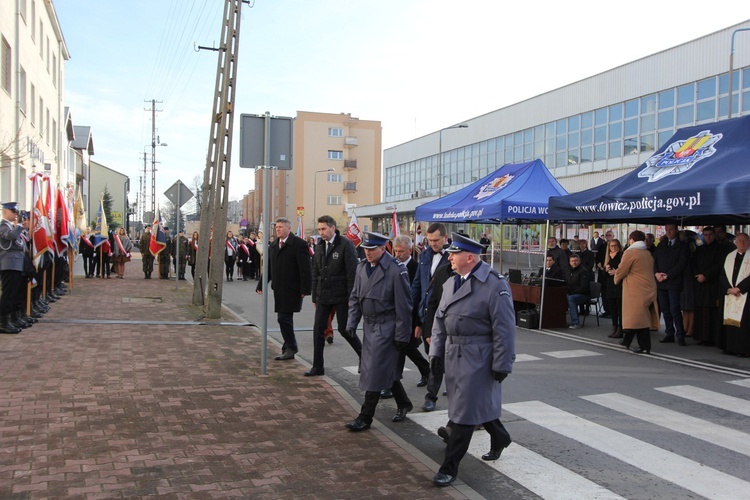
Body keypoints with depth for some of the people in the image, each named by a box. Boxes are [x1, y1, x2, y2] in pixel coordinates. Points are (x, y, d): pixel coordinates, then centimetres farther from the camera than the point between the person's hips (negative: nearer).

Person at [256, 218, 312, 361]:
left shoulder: (299, 244, -11)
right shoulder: (273, 245, 13)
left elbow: (306, 268, -13)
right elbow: (269, 267, 18)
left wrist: (305, 289, -17)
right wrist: (261, 285, 13)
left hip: (292, 289, -7)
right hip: (279, 289, 8)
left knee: (284, 318, -9)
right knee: (285, 319, 13)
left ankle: (290, 348, 6)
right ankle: (289, 348, 23)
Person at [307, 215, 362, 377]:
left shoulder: (346, 245, -11)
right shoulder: (319, 246, 8)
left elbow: (352, 273, -13)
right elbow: (315, 272, 13)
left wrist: (351, 297, -15)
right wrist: (315, 296, 11)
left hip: (341, 296, -6)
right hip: (323, 296, 6)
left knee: (344, 329, 2)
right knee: (318, 329, 4)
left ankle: (364, 356, 24)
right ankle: (318, 366, 13)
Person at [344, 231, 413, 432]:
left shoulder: (396, 270, -17)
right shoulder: (362, 267, 5)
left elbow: (403, 306, -14)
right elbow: (355, 297, 13)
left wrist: (402, 336, -12)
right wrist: (351, 323, 5)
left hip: (386, 326, -7)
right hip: (369, 325, 7)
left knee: (375, 371, -4)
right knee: (387, 368, 18)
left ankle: (365, 417, 7)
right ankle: (403, 403, 37)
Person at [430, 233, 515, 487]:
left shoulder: (495, 284, -15)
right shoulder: (451, 282, 7)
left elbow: (504, 329, -15)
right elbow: (440, 319, 13)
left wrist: (502, 365, -14)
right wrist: (436, 352, 9)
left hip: (477, 358, -7)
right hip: (453, 355, 7)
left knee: (463, 412, -1)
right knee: (478, 403, 22)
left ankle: (450, 467, 11)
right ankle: (500, 438, 47)